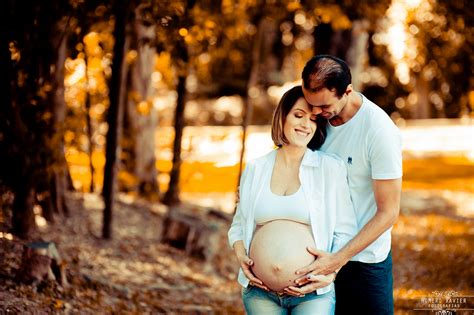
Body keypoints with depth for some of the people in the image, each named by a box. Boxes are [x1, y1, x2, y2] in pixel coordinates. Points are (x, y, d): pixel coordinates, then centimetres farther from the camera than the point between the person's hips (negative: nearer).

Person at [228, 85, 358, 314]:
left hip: (313, 294, -2)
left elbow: (345, 231, 1)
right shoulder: (255, 169, 8)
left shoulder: (330, 168, 0)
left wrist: (330, 273, -12)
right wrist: (240, 256, -3)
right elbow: (239, 224, 16)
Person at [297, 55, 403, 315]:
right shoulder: (316, 118, -1)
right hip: (320, 254, 5)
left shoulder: (380, 131, -18)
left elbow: (388, 213, -15)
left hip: (365, 261, -4)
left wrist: (338, 259, -20)